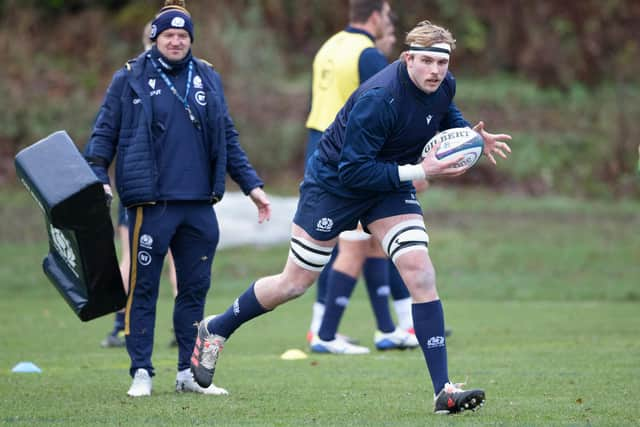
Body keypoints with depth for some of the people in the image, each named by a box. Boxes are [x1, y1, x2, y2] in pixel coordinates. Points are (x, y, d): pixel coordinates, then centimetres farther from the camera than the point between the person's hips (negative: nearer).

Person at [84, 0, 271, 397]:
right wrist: (97, 179, -11)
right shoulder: (131, 78, 1)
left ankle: (190, 371, 16)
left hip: (200, 204, 4)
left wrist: (252, 185, 13)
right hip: (152, 203, -4)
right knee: (143, 287, -1)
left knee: (195, 289, 8)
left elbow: (228, 140, 18)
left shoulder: (208, 79, 12)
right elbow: (104, 133, 2)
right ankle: (142, 372, 6)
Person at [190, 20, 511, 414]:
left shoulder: (443, 86, -11)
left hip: (390, 186, 5)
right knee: (295, 283, 6)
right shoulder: (378, 99, -34)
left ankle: (443, 390, -15)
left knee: (421, 275, -14)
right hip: (334, 184, -5)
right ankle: (216, 330, 32)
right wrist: (419, 171, -35)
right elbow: (353, 171, -33)